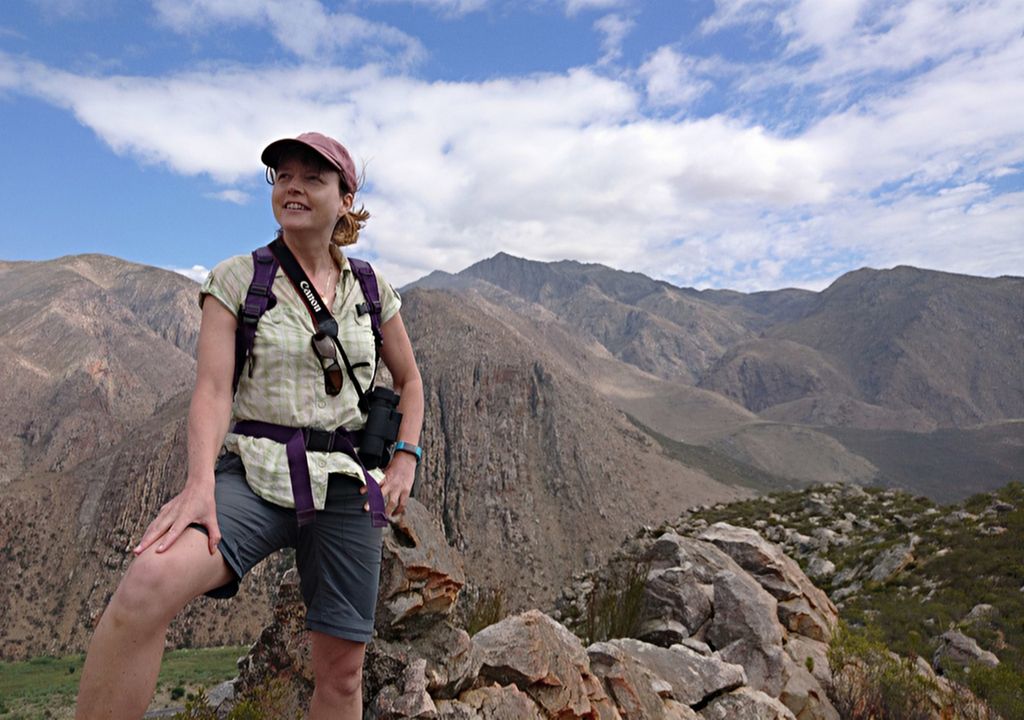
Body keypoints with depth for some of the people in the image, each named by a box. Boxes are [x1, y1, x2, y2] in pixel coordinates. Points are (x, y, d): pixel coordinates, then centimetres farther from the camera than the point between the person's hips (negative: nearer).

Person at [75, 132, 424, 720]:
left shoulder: (373, 290, 8)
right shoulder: (237, 280, 2)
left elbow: (409, 379, 18)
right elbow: (212, 390, -8)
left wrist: (406, 458, 4)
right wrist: (200, 484, -24)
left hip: (346, 484, 3)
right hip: (256, 475, -2)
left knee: (342, 671, 8)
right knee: (149, 584, -33)